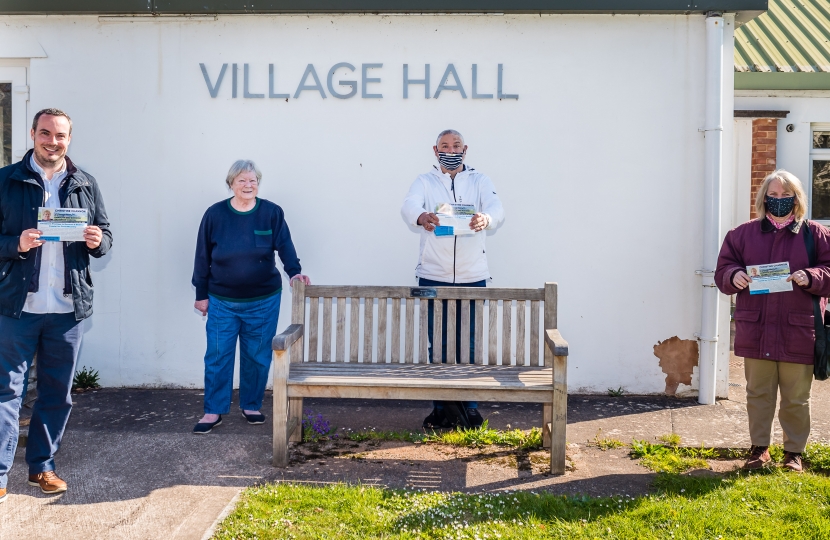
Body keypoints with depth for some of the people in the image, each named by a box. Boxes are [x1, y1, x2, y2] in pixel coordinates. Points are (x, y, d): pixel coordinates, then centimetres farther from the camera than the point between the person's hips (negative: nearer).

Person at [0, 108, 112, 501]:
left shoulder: (85, 185, 9)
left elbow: (105, 234, 12)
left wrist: (98, 241, -10)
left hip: (69, 306, 3)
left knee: (58, 393, 11)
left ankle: (41, 466, 24)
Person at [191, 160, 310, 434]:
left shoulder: (272, 213, -3)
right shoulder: (215, 214, -2)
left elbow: (285, 246, -6)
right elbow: (203, 257, 3)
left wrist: (294, 272, -24)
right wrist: (201, 294, 4)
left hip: (263, 301, 0)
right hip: (222, 302, 0)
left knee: (258, 357, 9)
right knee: (217, 357, 0)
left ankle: (251, 406, 26)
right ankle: (213, 412, 12)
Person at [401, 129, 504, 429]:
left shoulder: (480, 181, 7)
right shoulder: (425, 181, 6)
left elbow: (496, 208, -12)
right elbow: (409, 205, -15)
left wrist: (486, 218, -38)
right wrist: (421, 216, -40)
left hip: (472, 275, 0)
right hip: (433, 275, 0)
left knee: (468, 342, 5)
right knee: (437, 343, 5)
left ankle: (469, 404, 17)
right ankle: (440, 406, 16)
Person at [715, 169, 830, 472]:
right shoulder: (743, 234, 8)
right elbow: (723, 270, 9)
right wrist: (734, 276, -12)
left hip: (797, 333, -1)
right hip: (755, 331, 1)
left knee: (796, 398, 7)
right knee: (758, 393, 11)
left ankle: (794, 451, 23)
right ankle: (759, 448, 24)